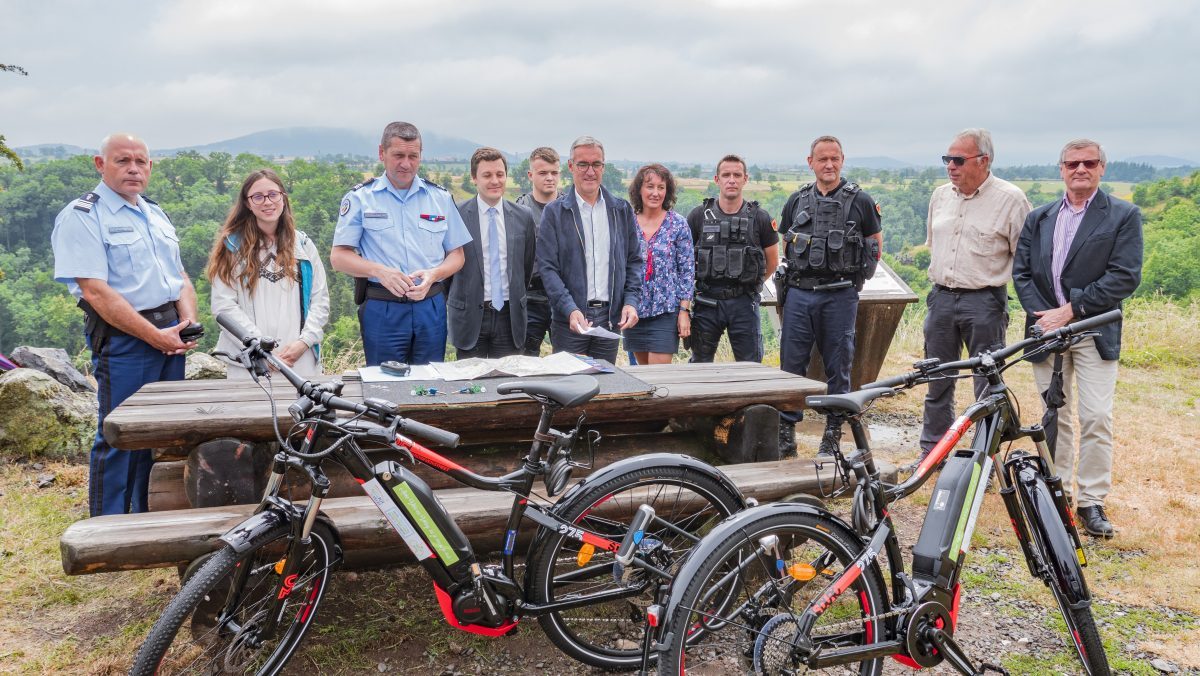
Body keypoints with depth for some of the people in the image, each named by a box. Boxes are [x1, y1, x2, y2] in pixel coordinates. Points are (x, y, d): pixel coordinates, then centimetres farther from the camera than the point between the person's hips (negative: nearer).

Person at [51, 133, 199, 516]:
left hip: (170, 335, 8)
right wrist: (154, 336, -18)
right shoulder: (82, 216, -8)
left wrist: (188, 320, -1)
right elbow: (95, 291, -17)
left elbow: (181, 276, 18)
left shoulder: (156, 215, 16)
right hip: (123, 339, -7)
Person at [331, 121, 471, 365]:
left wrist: (433, 274, -10)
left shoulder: (441, 197, 10)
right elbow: (338, 257, 0)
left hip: (431, 306, 2)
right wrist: (380, 271, -18)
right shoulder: (360, 198, 3)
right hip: (381, 308, -2)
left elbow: (456, 254, 11)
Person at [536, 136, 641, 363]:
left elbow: (634, 260, 13)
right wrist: (570, 310, -18)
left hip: (611, 318, 3)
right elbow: (547, 267, -6)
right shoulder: (554, 212, -1)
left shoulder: (621, 210, 10)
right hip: (569, 319, -3)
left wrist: (631, 301, -2)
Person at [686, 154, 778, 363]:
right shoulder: (699, 216, 2)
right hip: (706, 302, 0)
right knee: (700, 366, 8)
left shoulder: (759, 217, 2)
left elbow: (772, 261, 12)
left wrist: (750, 285, 12)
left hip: (744, 303, 0)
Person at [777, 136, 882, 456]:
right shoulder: (797, 200, 9)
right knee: (791, 364, 3)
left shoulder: (860, 201, 1)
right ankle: (786, 430, 11)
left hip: (840, 295, -2)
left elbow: (876, 245, 9)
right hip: (799, 294, 2)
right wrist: (802, 271, 11)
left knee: (838, 366, 5)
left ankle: (833, 433, 15)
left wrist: (851, 276, 7)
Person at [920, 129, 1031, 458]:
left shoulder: (1010, 198, -7)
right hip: (941, 298, 5)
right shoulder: (941, 195, 10)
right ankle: (931, 452, 22)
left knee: (988, 385, 2)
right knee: (937, 381, 11)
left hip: (984, 302, -5)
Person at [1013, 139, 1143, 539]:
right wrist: (1042, 316, -9)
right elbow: (1021, 272, 6)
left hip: (1094, 332, -3)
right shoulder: (1038, 219, 12)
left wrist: (1070, 311, -13)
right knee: (1054, 416, 9)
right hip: (1046, 328, 3)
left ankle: (1091, 502, 3)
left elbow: (1125, 277, -9)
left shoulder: (1124, 216, 1)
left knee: (1096, 418, -6)